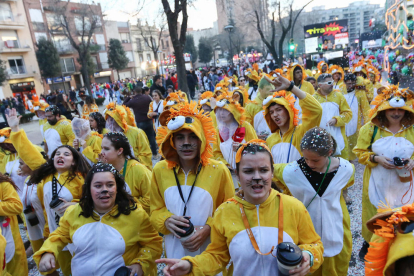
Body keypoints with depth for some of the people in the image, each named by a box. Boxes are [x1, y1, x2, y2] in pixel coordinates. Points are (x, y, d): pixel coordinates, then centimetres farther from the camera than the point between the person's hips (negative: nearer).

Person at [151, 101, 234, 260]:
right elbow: (156, 210, 6)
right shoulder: (160, 170, -5)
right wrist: (166, 220, -14)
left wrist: (208, 228, -17)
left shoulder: (218, 171, -12)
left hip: (210, 252, -2)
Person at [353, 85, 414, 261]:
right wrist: (376, 158, -20)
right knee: (374, 216, 11)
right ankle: (369, 243, 36)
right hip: (377, 183, -1)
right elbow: (359, 152, -4)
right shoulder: (370, 128, -5)